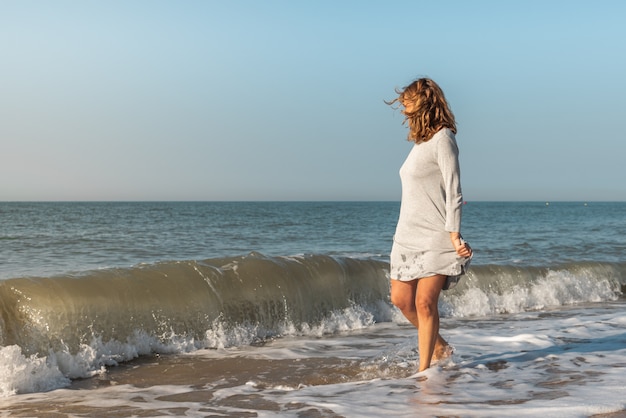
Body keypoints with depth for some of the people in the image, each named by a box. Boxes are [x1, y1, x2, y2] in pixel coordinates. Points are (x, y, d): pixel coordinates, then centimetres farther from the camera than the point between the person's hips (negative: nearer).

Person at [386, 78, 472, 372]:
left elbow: (453, 191, -13)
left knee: (425, 302, -10)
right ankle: (438, 346, 28)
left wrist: (454, 235, -17)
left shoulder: (442, 139, -9)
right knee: (401, 298, 8)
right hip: (407, 235, 9)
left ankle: (423, 371, -4)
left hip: (435, 238, -9)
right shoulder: (421, 141, 14)